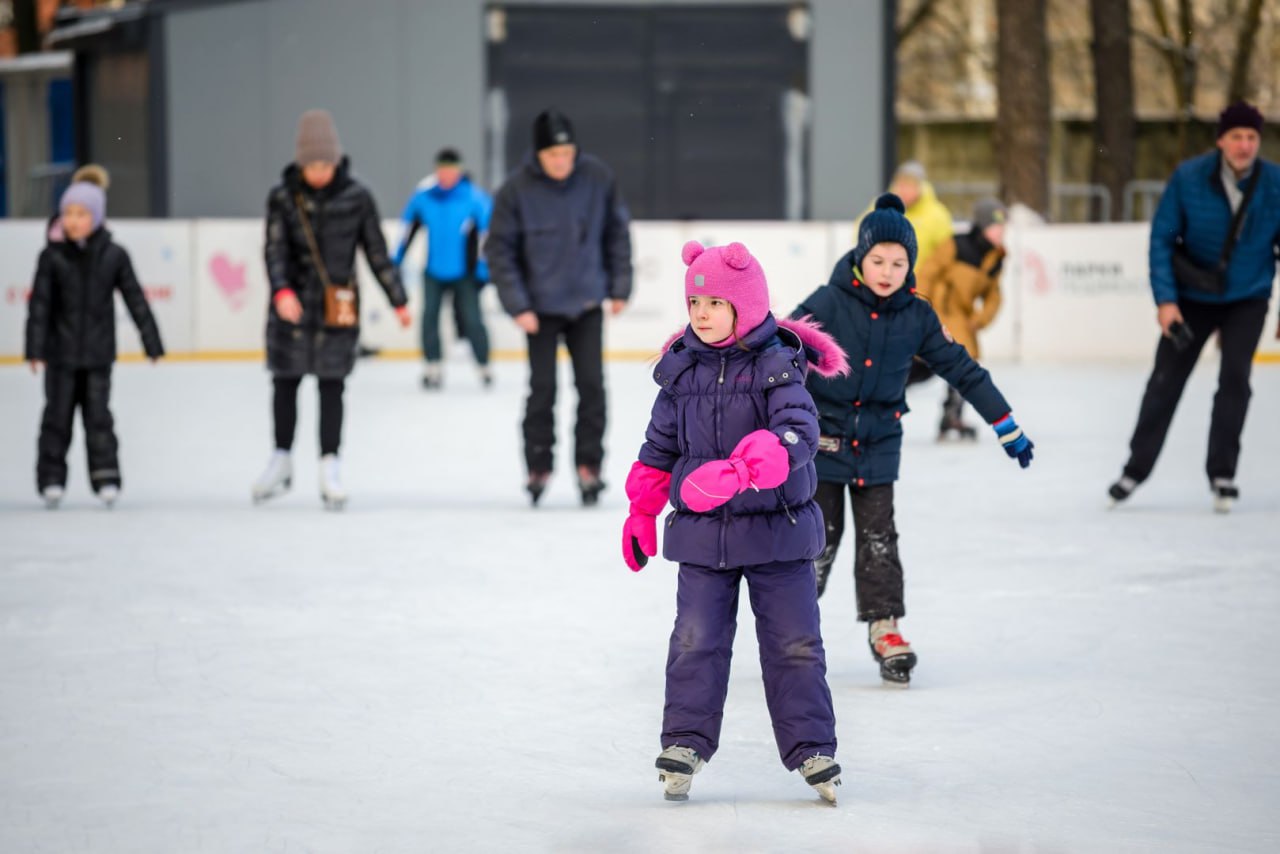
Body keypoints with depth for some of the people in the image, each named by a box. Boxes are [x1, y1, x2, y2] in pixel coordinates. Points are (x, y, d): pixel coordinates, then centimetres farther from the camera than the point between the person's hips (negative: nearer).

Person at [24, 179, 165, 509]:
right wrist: (35, 349, -12)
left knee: (99, 415, -1)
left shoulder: (113, 255, -2)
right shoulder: (53, 255, -5)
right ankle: (51, 479, 12)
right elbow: (39, 304, -6)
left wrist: (152, 343, 3)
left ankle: (106, 478, 5)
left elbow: (135, 300, 3)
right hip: (61, 352, 0)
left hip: (98, 351, 0)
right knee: (58, 414, 5)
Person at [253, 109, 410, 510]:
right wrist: (282, 290, -25)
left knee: (332, 385, -2)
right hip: (293, 305, 1)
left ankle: (329, 469, 2)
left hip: (339, 308, -1)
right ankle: (281, 462, 26)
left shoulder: (356, 197, -2)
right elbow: (275, 249, -8)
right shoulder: (282, 197, -2)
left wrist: (398, 300, 8)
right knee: (285, 382, 10)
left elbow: (376, 251, 5)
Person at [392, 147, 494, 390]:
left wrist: (483, 268, -9)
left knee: (472, 319, -5)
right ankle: (433, 367, 2)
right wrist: (397, 258, 13)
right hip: (434, 271, 2)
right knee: (429, 314, -9)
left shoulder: (474, 198, -13)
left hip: (464, 272, -2)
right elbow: (408, 225, 9)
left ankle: (484, 367, 14)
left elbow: (487, 230, -8)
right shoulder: (424, 195, -4)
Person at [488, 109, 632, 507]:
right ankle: (538, 466, 15)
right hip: (541, 306, -2)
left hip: (587, 302, 2)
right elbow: (500, 250, -10)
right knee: (543, 388, 1)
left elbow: (617, 232, 3)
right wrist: (517, 306, -14)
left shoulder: (599, 178, -10)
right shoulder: (517, 189, -16)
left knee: (591, 384, 1)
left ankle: (589, 464, 12)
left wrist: (620, 286, 2)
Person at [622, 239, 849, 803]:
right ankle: (685, 741, 11)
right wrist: (642, 512, 20)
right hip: (702, 531, 3)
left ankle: (811, 747, 11)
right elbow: (660, 445, 16)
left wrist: (742, 470, -41)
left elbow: (797, 433, -26)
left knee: (795, 645, 2)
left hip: (777, 528, -3)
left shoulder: (777, 367, -11)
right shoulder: (681, 370, 4)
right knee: (695, 641, 1)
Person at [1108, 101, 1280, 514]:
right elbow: (1162, 238, -12)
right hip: (1192, 298, 0)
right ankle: (1136, 468, 22)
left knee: (1234, 379, -15)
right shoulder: (1189, 178, -19)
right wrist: (1165, 300, -17)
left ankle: (1222, 474, -1)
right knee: (1165, 381, 6)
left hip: (1246, 299, 0)